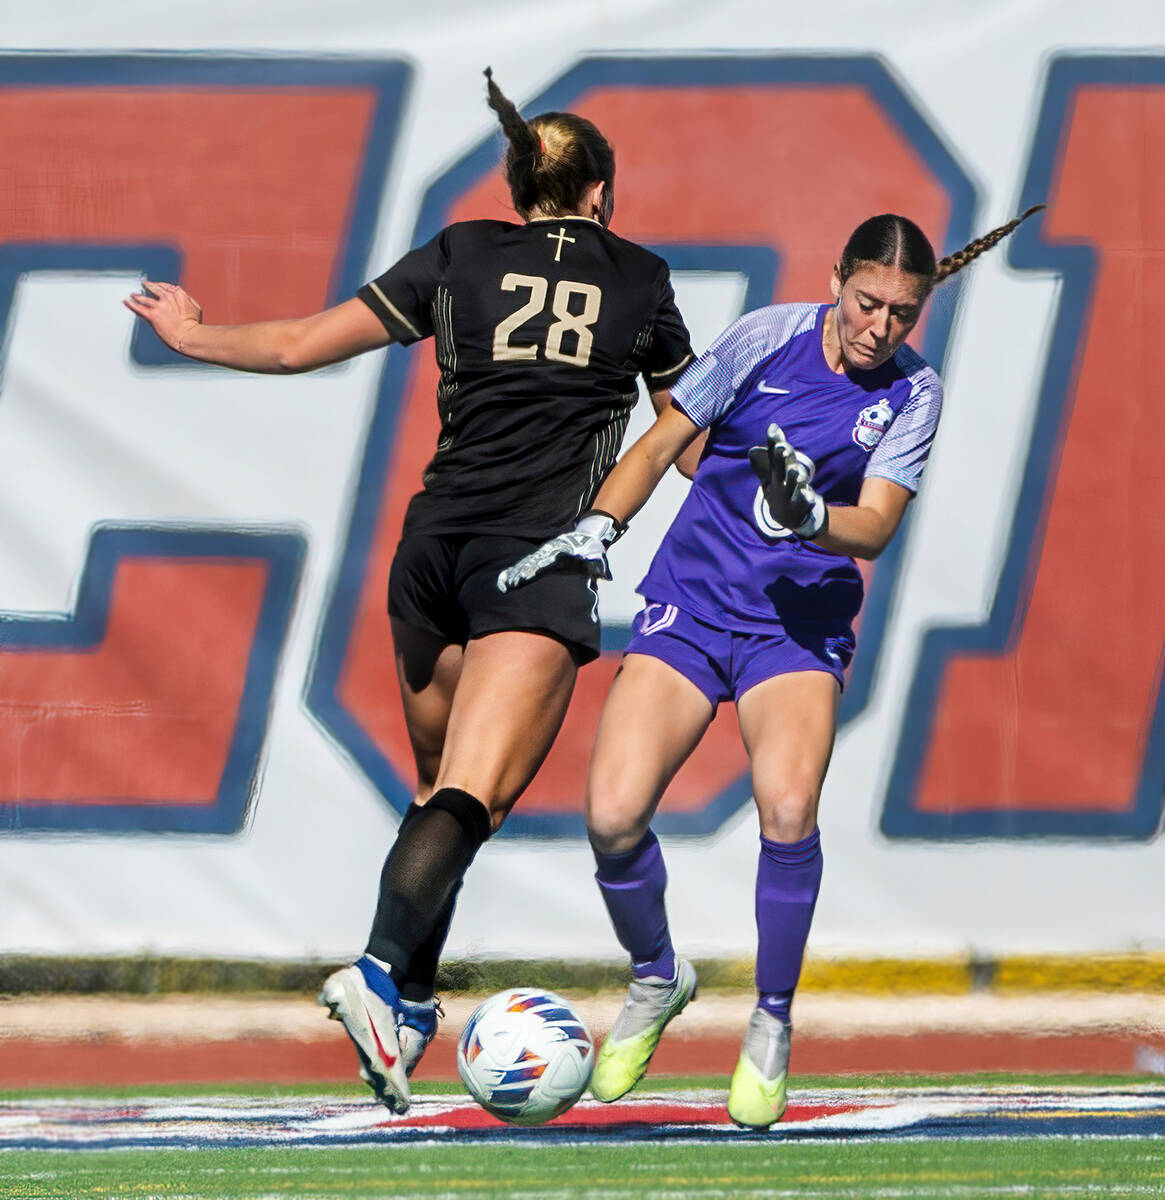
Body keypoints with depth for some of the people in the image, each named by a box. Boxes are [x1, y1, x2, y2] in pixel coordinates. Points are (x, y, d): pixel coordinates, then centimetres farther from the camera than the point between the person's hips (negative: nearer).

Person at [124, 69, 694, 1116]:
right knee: (470, 797, -15)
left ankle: (411, 1002, 11)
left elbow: (301, 344, 13)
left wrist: (195, 335, 30)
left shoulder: (461, 255, 13)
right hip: (541, 559, -3)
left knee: (440, 786, 19)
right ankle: (383, 972, -36)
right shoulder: (640, 278, 13)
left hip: (435, 540, 3)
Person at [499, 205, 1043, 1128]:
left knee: (788, 810, -27)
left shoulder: (914, 393, -3)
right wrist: (596, 529, -5)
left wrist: (809, 516, -35)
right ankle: (657, 979, 18)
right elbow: (664, 442, 6)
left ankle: (772, 1028, -5)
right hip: (688, 601, 1)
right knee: (612, 818, -14)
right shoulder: (767, 337, -4)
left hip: (800, 626, -1)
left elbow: (876, 526, -14)